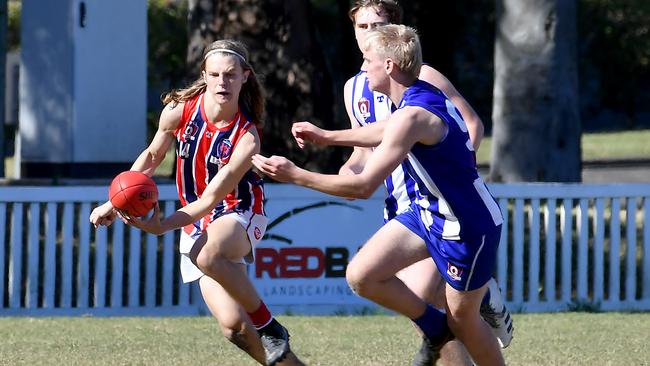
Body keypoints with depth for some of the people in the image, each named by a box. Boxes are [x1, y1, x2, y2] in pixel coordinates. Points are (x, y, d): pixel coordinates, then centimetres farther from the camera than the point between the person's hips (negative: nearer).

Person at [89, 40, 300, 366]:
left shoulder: (247, 137, -21)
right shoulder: (179, 111, -10)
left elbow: (212, 197, -23)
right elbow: (152, 156, 9)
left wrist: (163, 225, -35)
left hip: (240, 215, -3)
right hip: (196, 220, 3)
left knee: (207, 254, -40)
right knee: (233, 325, -15)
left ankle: (268, 325, -21)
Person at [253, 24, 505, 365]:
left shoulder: (412, 116, -29)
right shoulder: (420, 95, 0)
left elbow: (363, 186, -29)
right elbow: (384, 132, 25)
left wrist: (295, 175, -24)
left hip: (468, 227, -9)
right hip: (427, 209, 9)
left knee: (461, 317, 6)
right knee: (361, 275, 0)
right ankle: (436, 330, 20)